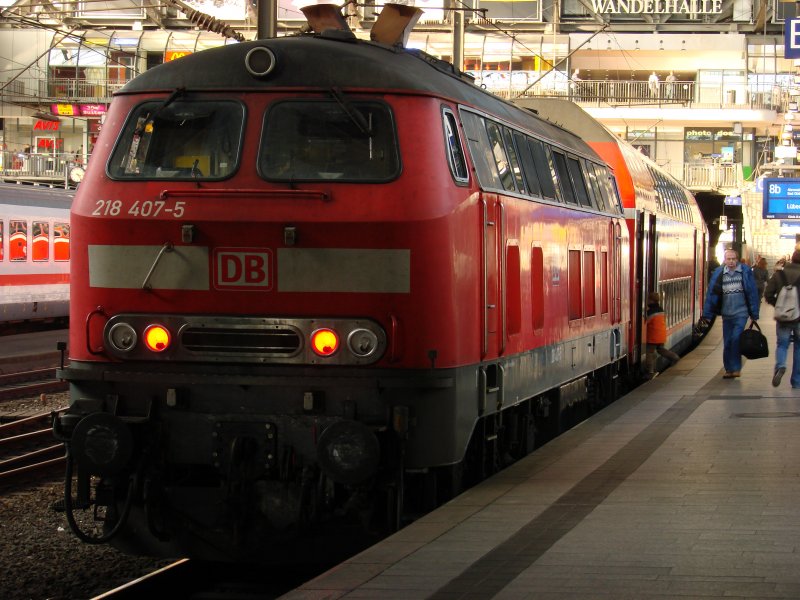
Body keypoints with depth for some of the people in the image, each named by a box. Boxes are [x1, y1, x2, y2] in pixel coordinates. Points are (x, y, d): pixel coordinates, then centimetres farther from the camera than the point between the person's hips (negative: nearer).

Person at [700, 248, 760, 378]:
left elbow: (752, 293, -1)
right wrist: (707, 314, 0)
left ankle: (736, 368, -3)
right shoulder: (718, 273, 3)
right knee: (727, 342, 7)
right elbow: (711, 293, 3)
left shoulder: (745, 272, -3)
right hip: (726, 313, 3)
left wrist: (754, 313, -2)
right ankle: (729, 369, 18)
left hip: (741, 313, -3)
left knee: (736, 339, -14)